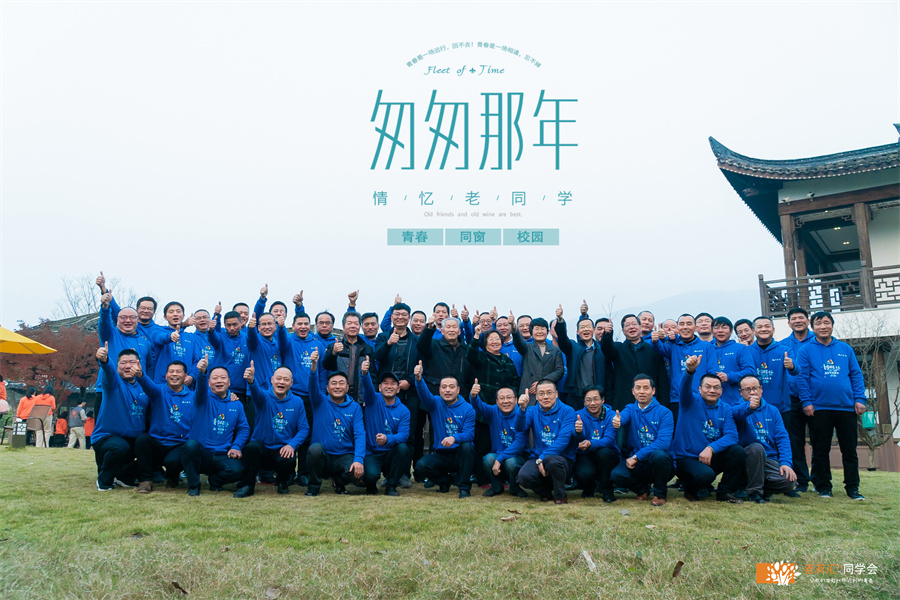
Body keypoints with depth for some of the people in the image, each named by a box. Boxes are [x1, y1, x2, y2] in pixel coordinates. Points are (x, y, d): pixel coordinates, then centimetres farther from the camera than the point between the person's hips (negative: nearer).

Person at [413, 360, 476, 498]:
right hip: (440, 455, 2)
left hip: (460, 455, -2)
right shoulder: (435, 403, 2)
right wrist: (419, 379, -42)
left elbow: (470, 434, -14)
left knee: (467, 446, -34)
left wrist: (454, 438, -35)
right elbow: (424, 394, -20)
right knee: (420, 465, -24)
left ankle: (464, 487, -16)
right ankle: (445, 481, 8)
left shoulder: (467, 408, -3)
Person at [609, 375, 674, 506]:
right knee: (616, 475, -25)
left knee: (658, 454, -36)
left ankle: (660, 493, -7)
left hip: (660, 463, -2)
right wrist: (617, 422, -47)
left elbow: (664, 442, -20)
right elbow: (622, 417, -21)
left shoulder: (664, 412, -7)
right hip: (638, 465, 3)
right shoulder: (631, 409, 4)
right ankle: (643, 489, 9)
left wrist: (636, 456, -25)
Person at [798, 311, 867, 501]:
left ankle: (852, 487, 13)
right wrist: (806, 401, -9)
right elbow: (802, 377, -1)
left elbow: (856, 375, 10)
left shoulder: (845, 349, 11)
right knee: (821, 450, 4)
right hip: (820, 408, -2)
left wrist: (860, 399, 0)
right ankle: (824, 487, 13)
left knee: (850, 449, 5)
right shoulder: (806, 350, 3)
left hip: (847, 407, 2)